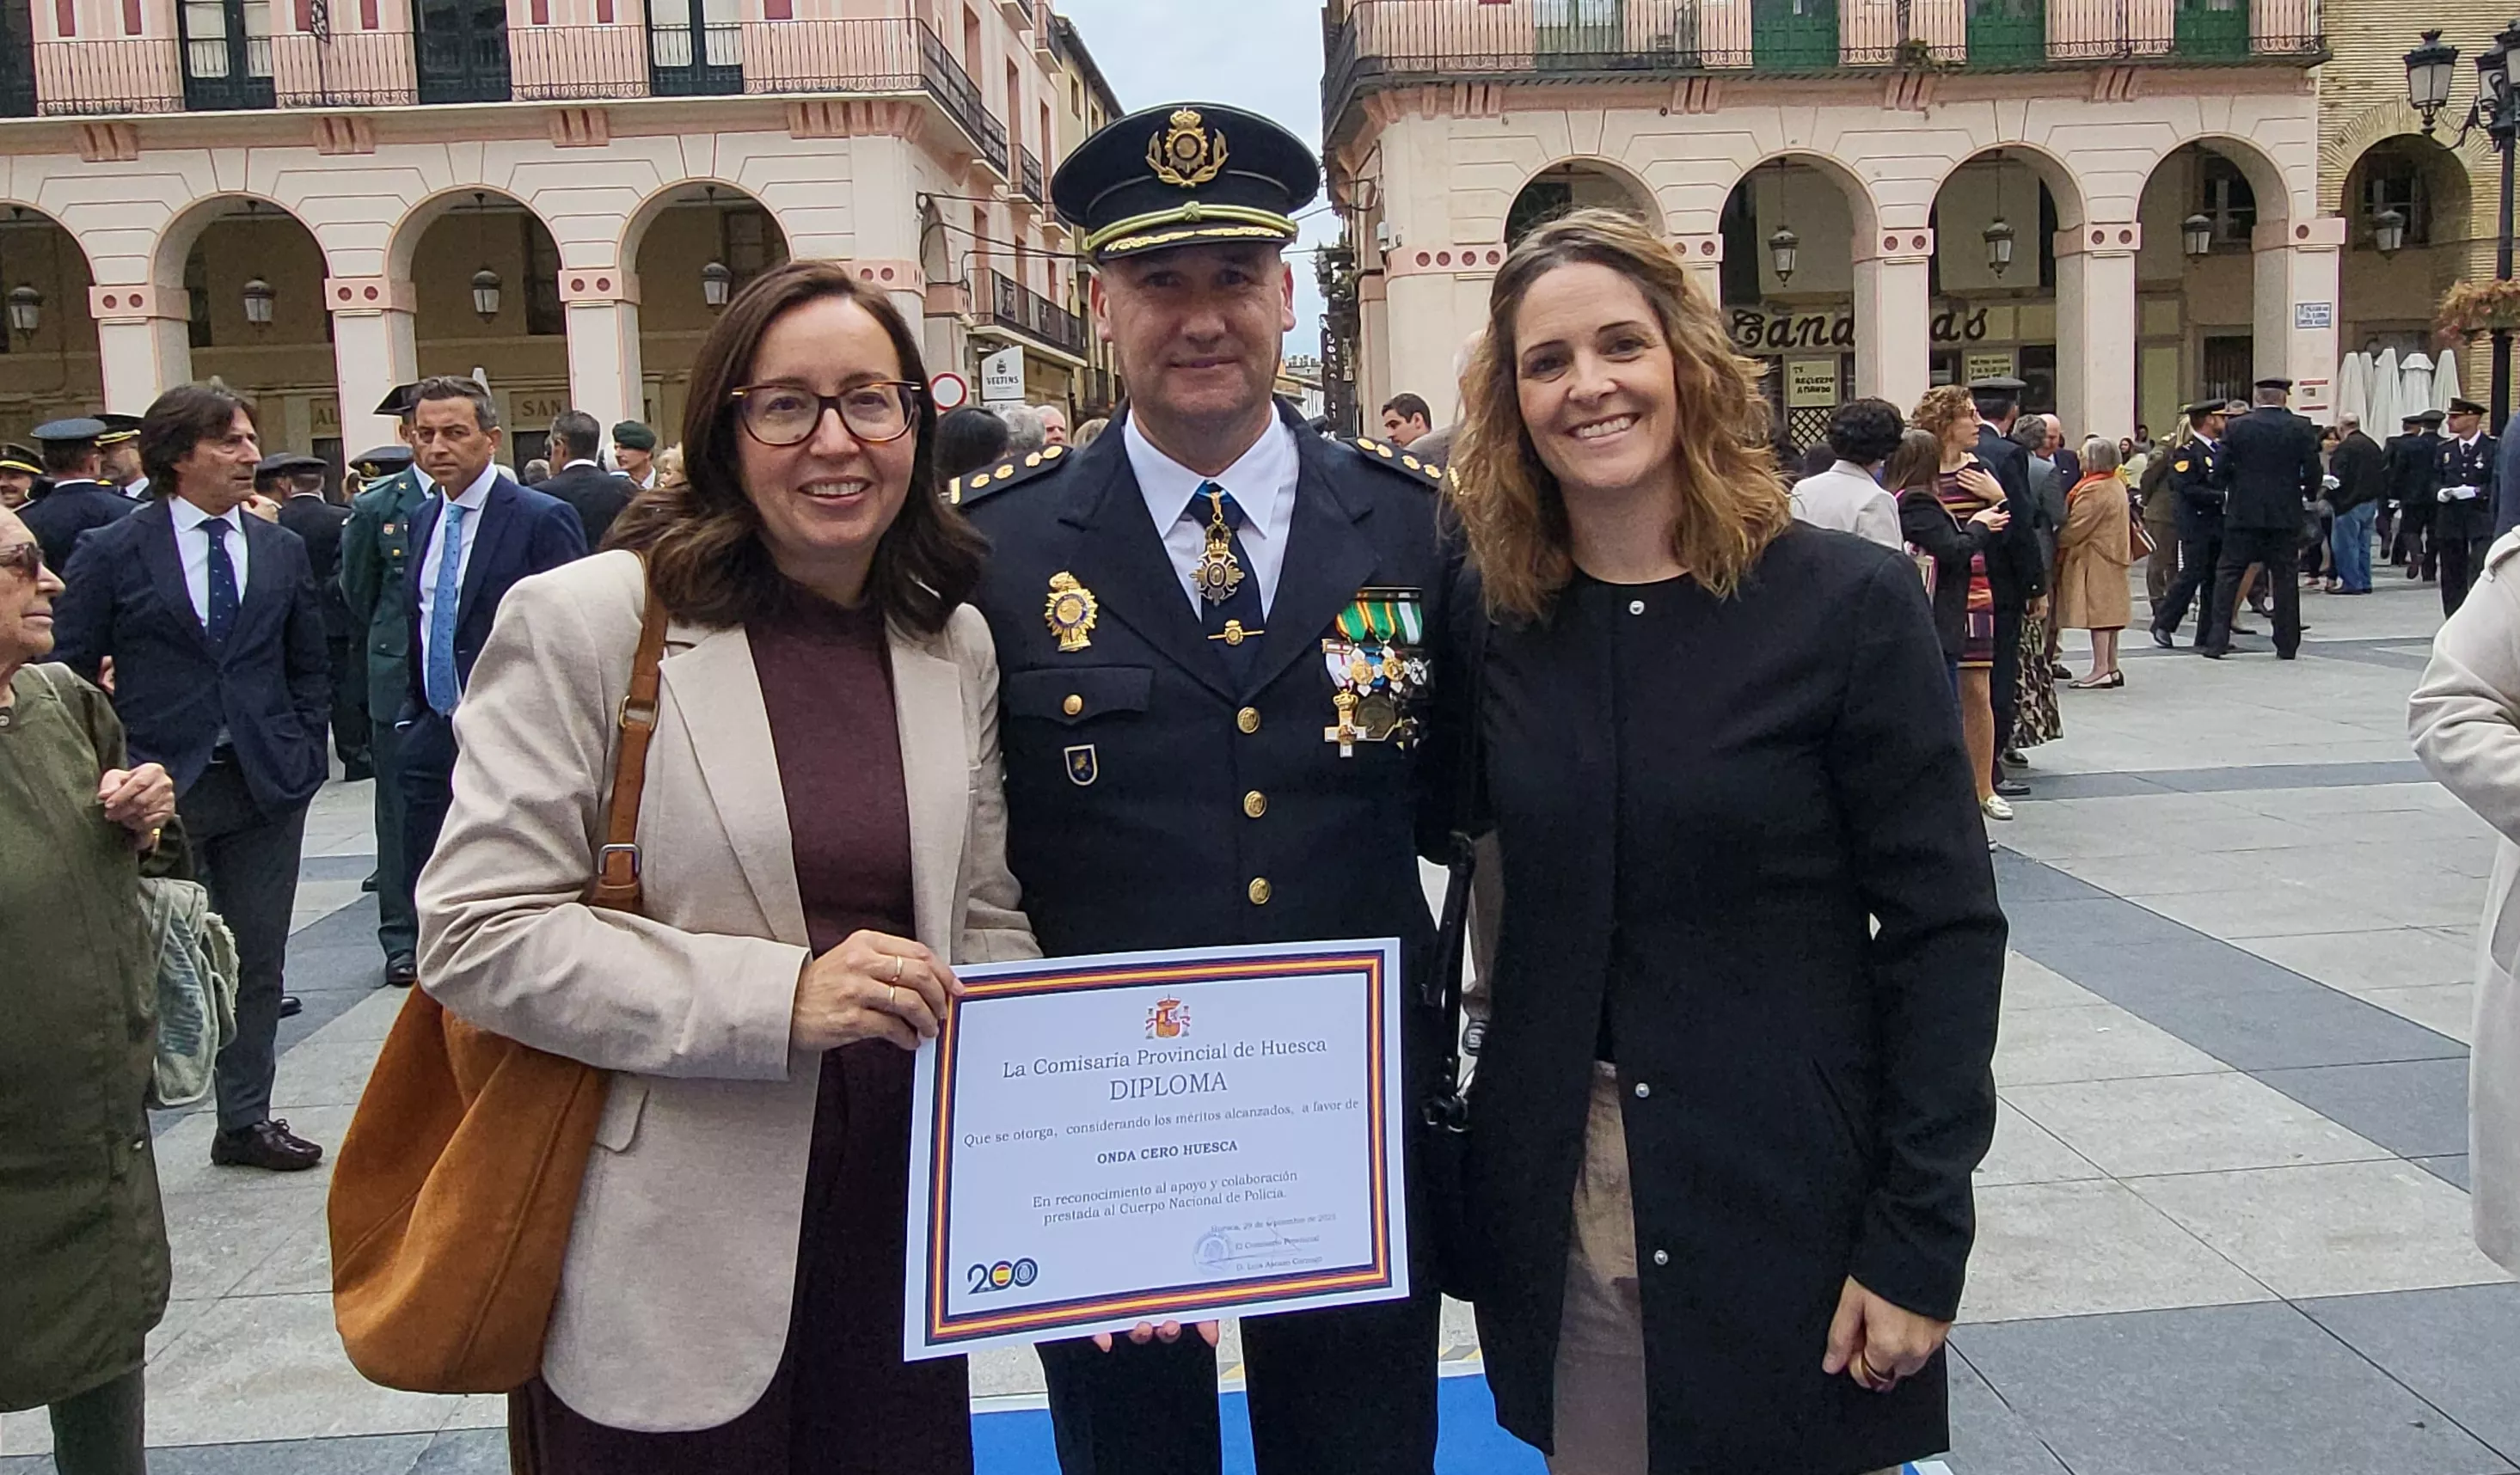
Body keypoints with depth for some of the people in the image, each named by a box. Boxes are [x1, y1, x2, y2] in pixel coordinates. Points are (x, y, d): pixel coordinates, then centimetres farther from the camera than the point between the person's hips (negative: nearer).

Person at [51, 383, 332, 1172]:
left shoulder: (283, 551, 8)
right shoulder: (112, 551, -3)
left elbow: (309, 667, 14)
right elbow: (69, 674, -1)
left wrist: (301, 754, 3)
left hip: (266, 784, 4)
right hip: (160, 788, -3)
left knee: (258, 963, 10)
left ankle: (245, 1120, 23)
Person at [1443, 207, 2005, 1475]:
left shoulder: (1848, 602, -10)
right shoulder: (1495, 620, 0)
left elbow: (1945, 930, -10)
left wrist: (1919, 1245, -12)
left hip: (1785, 1210, -3)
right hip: (1561, 1214, 3)